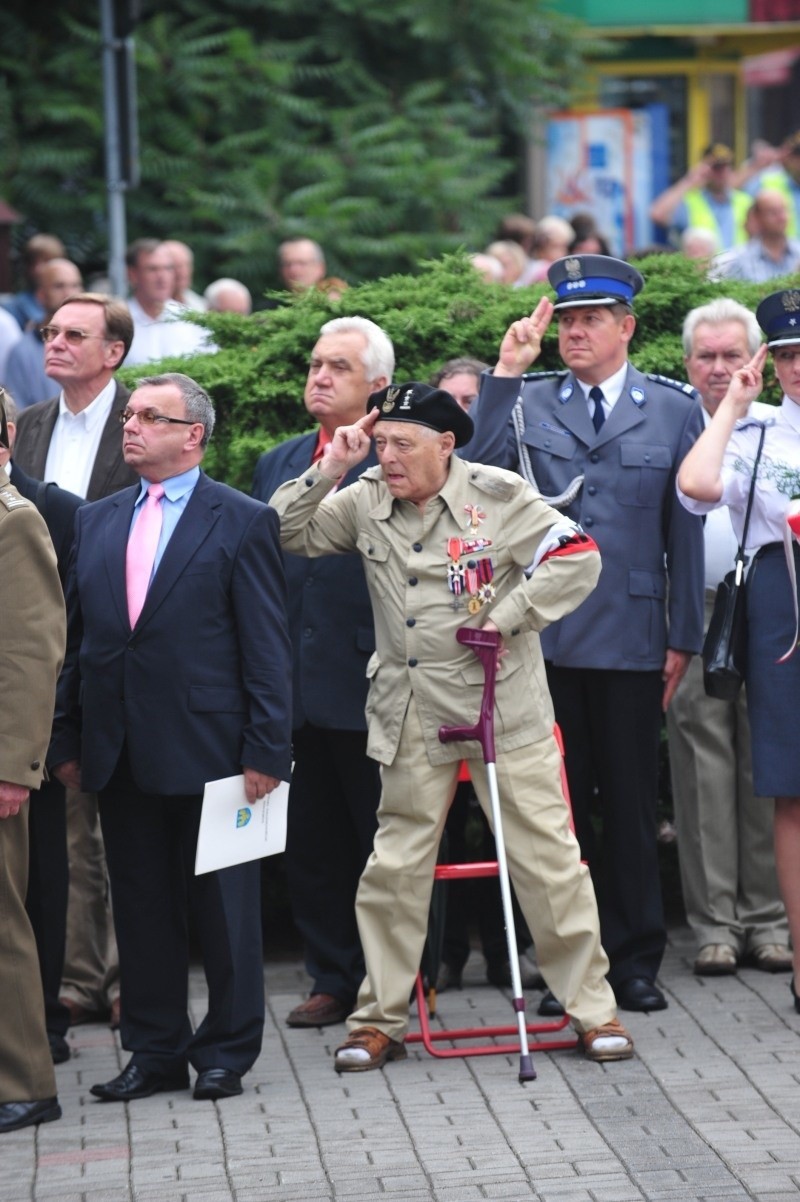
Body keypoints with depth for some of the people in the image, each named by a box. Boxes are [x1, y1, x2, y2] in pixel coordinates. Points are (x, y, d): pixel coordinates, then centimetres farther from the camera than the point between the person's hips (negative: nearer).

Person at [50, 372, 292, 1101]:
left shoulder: (243, 522, -2)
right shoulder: (97, 522, 13)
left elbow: (267, 647, -5)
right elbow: (77, 637, 14)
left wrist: (266, 751, -11)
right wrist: (67, 739, 7)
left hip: (209, 748, -5)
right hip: (120, 753, 5)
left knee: (223, 908, 4)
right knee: (141, 907, 10)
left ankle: (227, 1051, 14)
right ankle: (156, 1052, 18)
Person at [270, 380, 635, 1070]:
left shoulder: (496, 496, -6)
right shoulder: (365, 504, 6)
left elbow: (578, 559, -9)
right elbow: (286, 535, 7)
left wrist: (508, 618, -12)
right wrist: (330, 471, -5)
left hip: (504, 710, -3)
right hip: (412, 719, 3)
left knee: (549, 860, -1)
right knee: (396, 867, 6)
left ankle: (593, 1007, 10)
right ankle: (381, 1019, 15)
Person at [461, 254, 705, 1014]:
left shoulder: (674, 409, 5)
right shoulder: (526, 403, 7)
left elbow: (685, 528, 5)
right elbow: (479, 472, -11)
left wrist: (684, 637, 2)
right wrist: (506, 373, -11)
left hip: (632, 639, -1)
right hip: (544, 635, 1)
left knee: (630, 806, 6)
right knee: (557, 806, 5)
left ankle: (634, 958, 15)